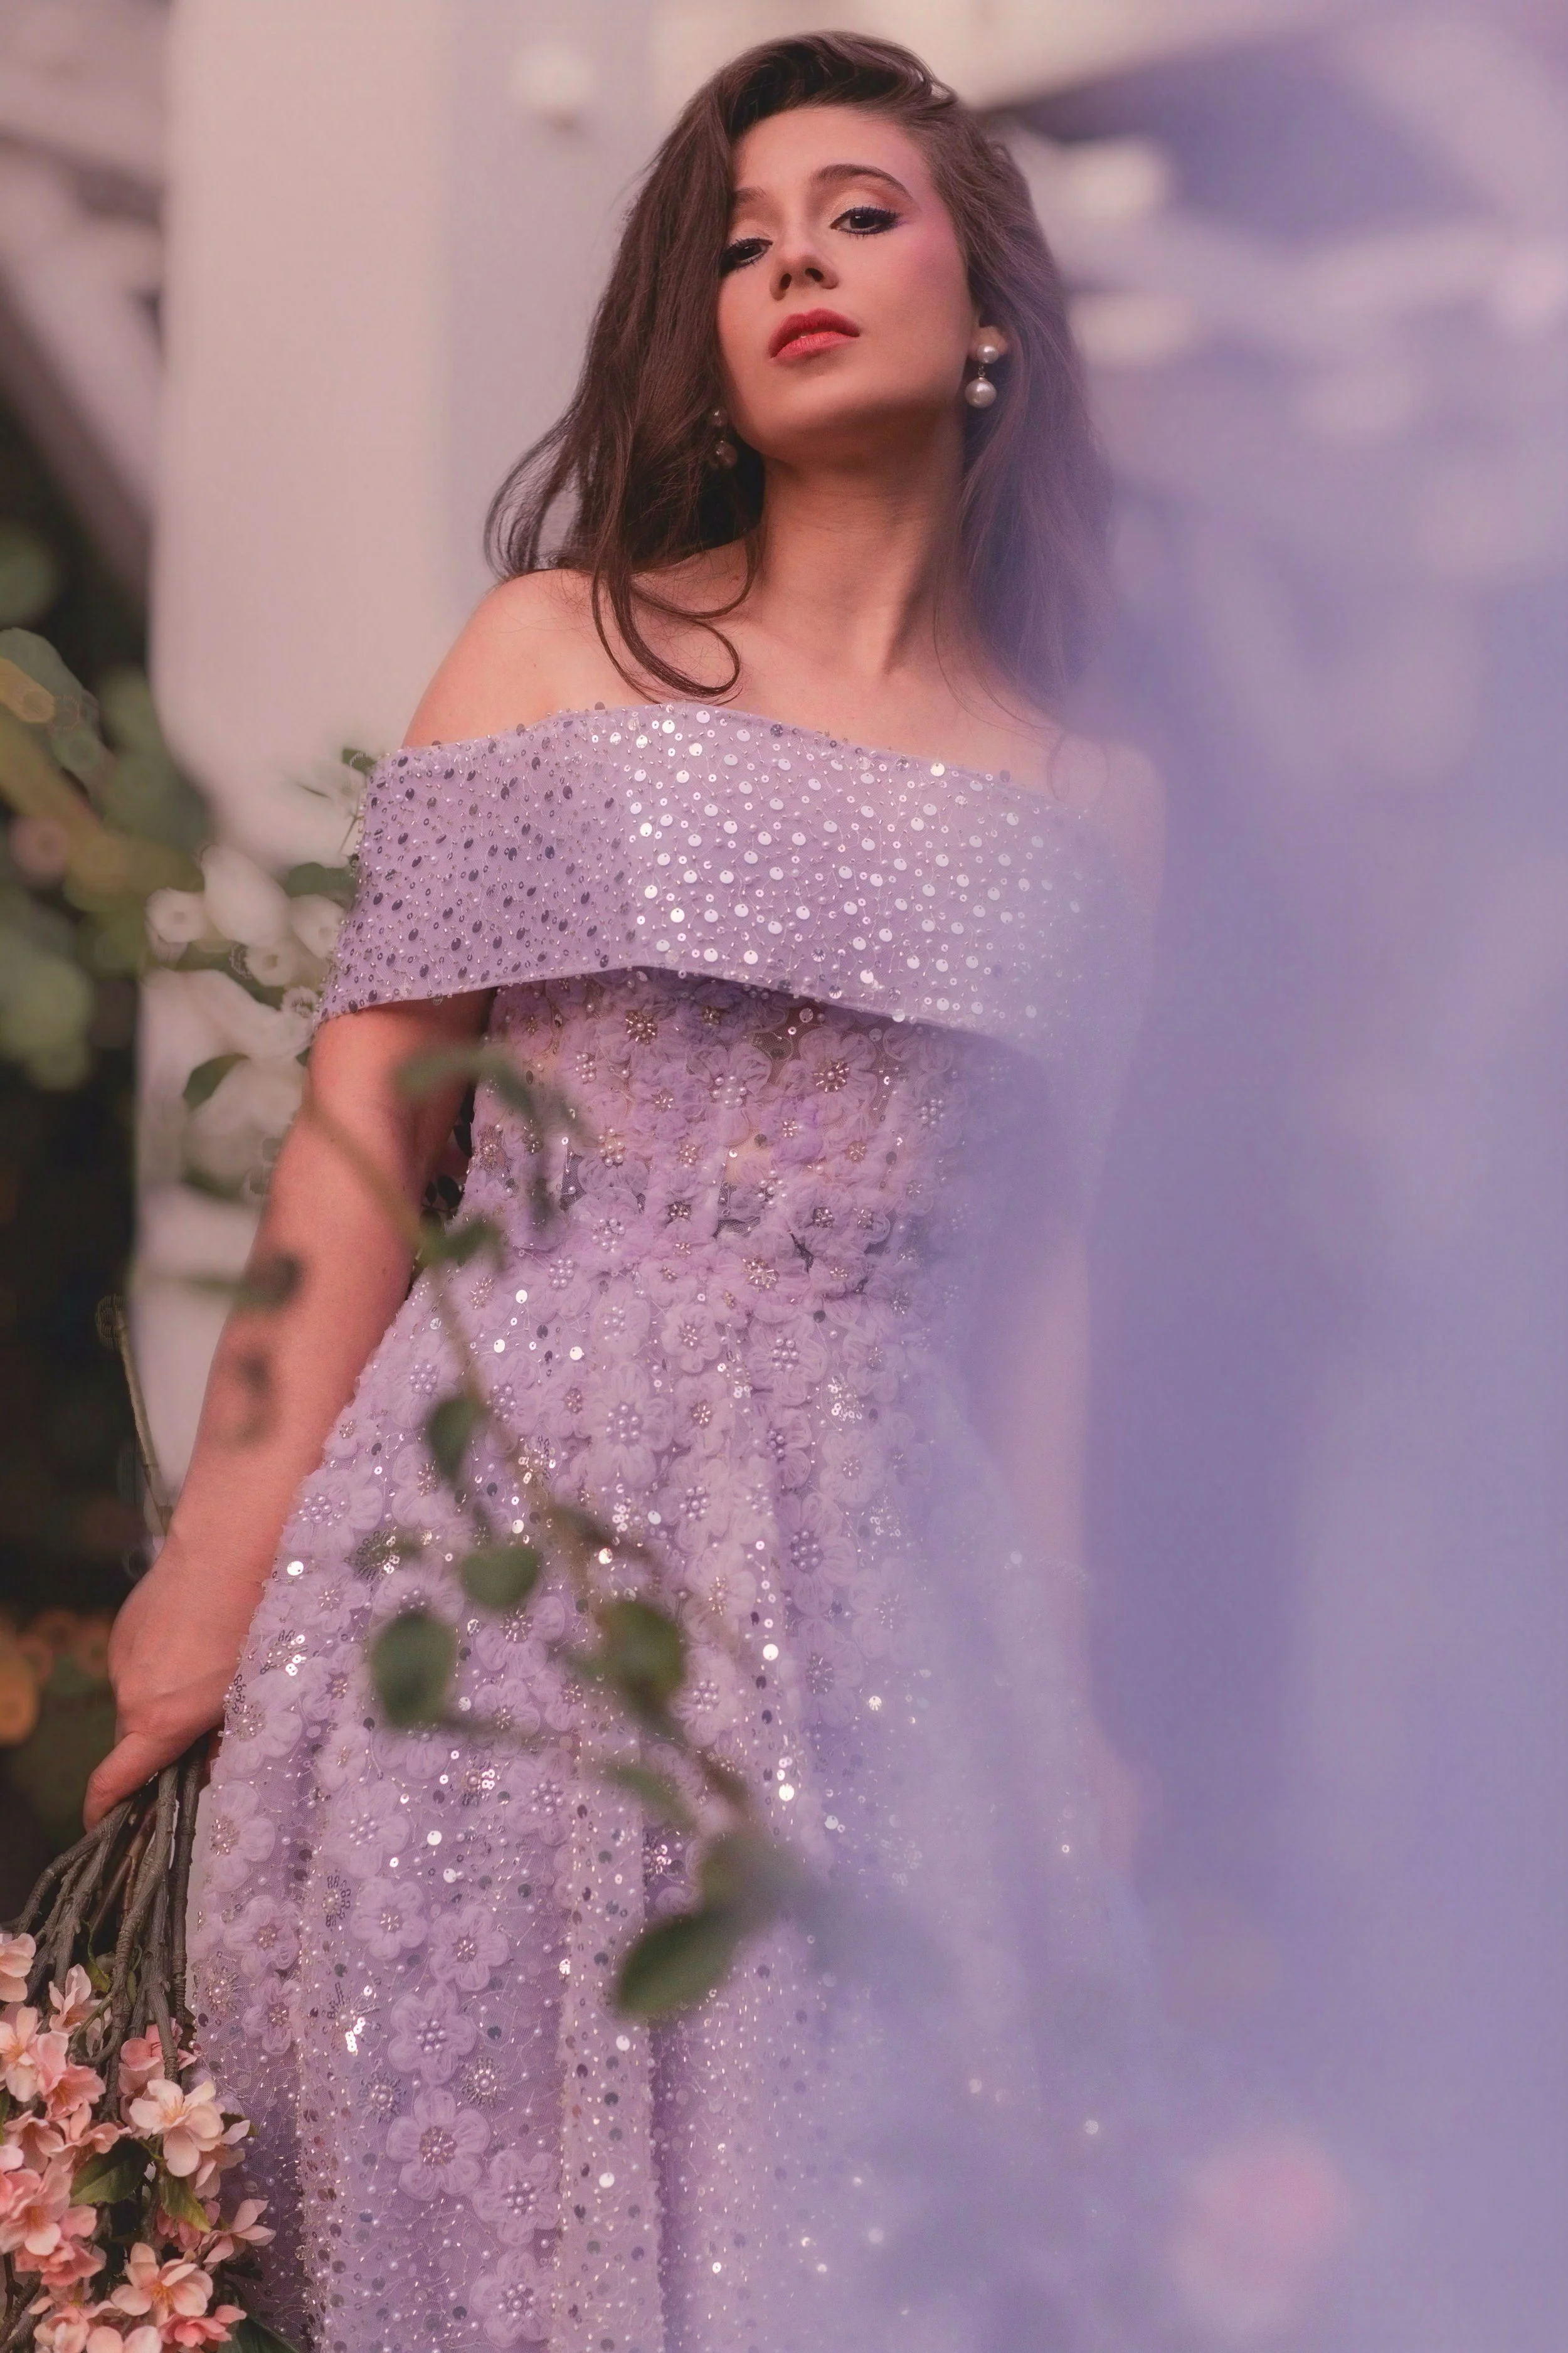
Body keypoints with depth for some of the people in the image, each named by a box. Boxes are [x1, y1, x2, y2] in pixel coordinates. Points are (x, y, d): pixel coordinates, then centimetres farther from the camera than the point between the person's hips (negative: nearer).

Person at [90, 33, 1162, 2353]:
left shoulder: (1091, 799, 12)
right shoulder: (557, 650, 6)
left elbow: (1029, 1257, 14)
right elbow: (367, 1119, 1)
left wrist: (1061, 1680, 9)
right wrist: (221, 1558, -4)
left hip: (875, 1574, 2)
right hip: (505, 1528, -2)